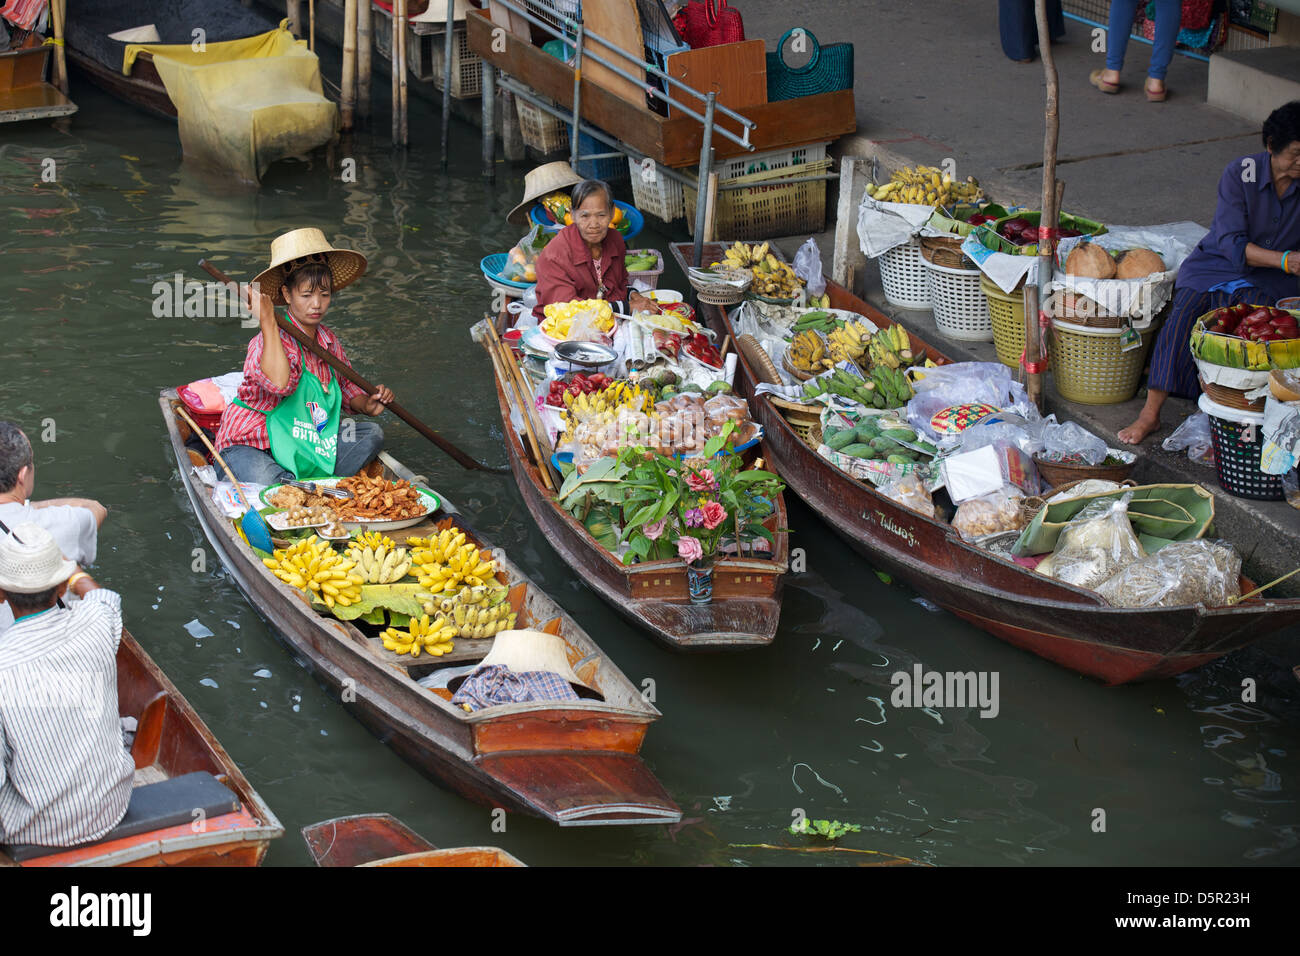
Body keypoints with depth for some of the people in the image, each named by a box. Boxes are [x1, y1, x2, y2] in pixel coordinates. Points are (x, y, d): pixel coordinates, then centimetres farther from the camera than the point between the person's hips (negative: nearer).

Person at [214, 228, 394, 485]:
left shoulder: (328, 341, 6)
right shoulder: (268, 340, -19)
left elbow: (346, 387, 22)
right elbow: (279, 383, -40)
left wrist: (366, 405, -2)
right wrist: (268, 322, -34)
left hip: (307, 444, 8)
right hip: (251, 445, -8)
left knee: (372, 433, 0)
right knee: (265, 481, -39)